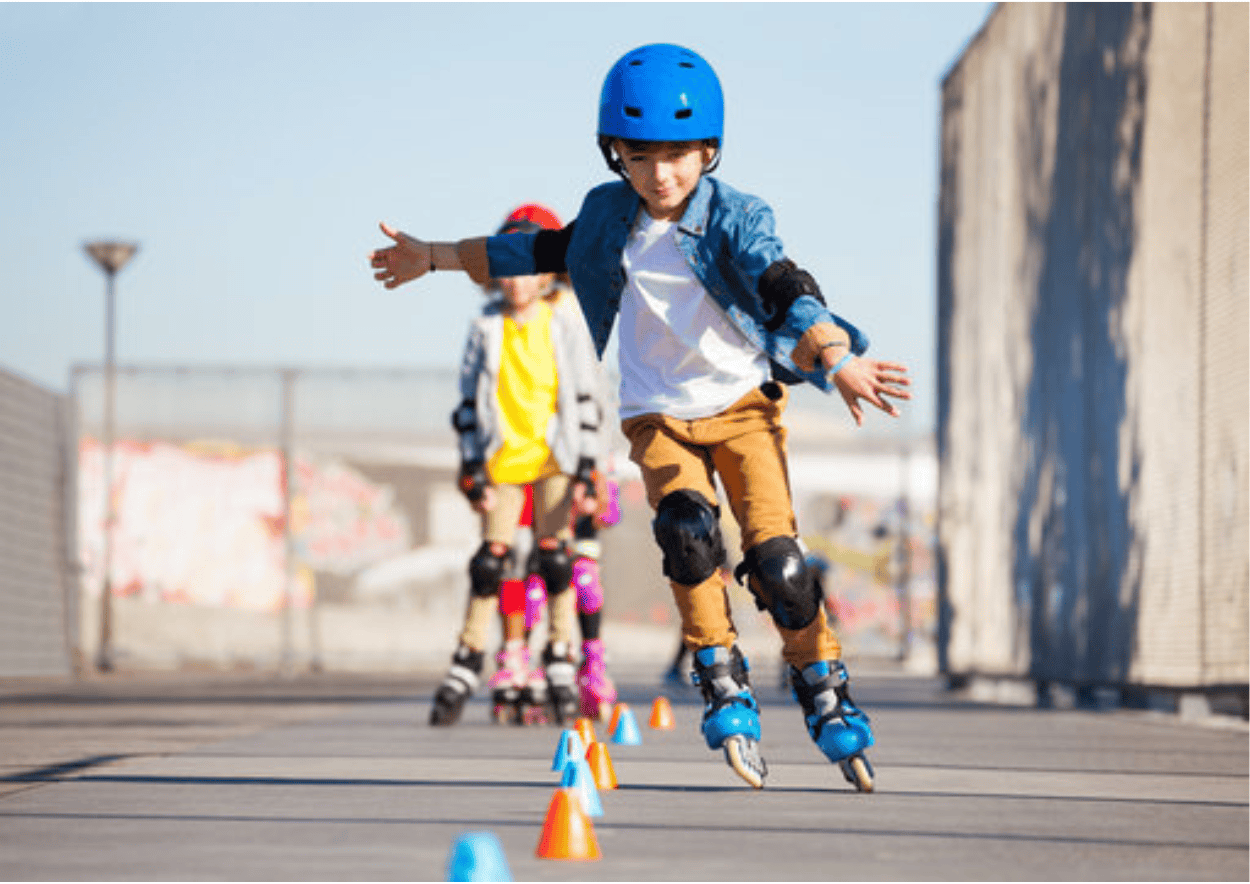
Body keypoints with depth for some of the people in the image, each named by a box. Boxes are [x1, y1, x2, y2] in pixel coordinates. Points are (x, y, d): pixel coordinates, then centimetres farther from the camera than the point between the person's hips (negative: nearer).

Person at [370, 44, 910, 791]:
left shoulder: (736, 219, -14)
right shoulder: (609, 216, 0)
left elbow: (788, 292, -30)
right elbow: (542, 252, 18)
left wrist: (836, 358, -49)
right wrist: (436, 256, 22)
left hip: (744, 402, -2)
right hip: (660, 415, 2)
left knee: (776, 555, -14)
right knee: (687, 526, -27)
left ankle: (827, 697, 5)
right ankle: (725, 687, -18)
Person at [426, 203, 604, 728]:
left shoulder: (566, 324, -1)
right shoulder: (485, 330, 1)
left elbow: (585, 399, 0)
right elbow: (468, 403, 5)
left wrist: (586, 469, -6)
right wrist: (472, 470, -1)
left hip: (554, 458, -1)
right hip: (501, 461, 1)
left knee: (555, 557, -1)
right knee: (490, 561, -1)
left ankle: (561, 668, 8)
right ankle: (465, 670, 3)